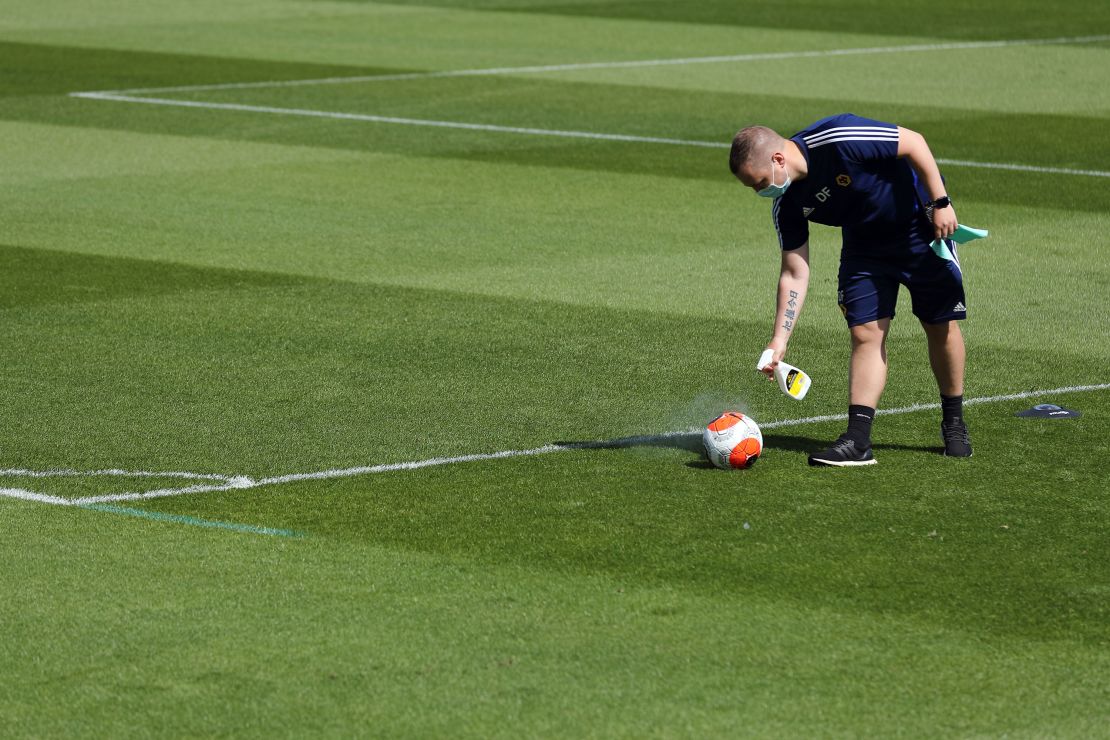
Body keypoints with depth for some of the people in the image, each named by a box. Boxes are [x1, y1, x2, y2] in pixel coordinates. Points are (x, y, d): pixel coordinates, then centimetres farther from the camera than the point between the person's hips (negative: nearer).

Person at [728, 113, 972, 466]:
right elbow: (794, 274, -7)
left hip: (921, 223, -5)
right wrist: (780, 339, -14)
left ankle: (954, 424, 18)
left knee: (941, 326, 1)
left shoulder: (838, 139, -34)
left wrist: (940, 202, -23)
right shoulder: (786, 205, -14)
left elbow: (914, 142, -24)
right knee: (865, 332, -7)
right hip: (864, 242, 5)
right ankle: (858, 441, -9)